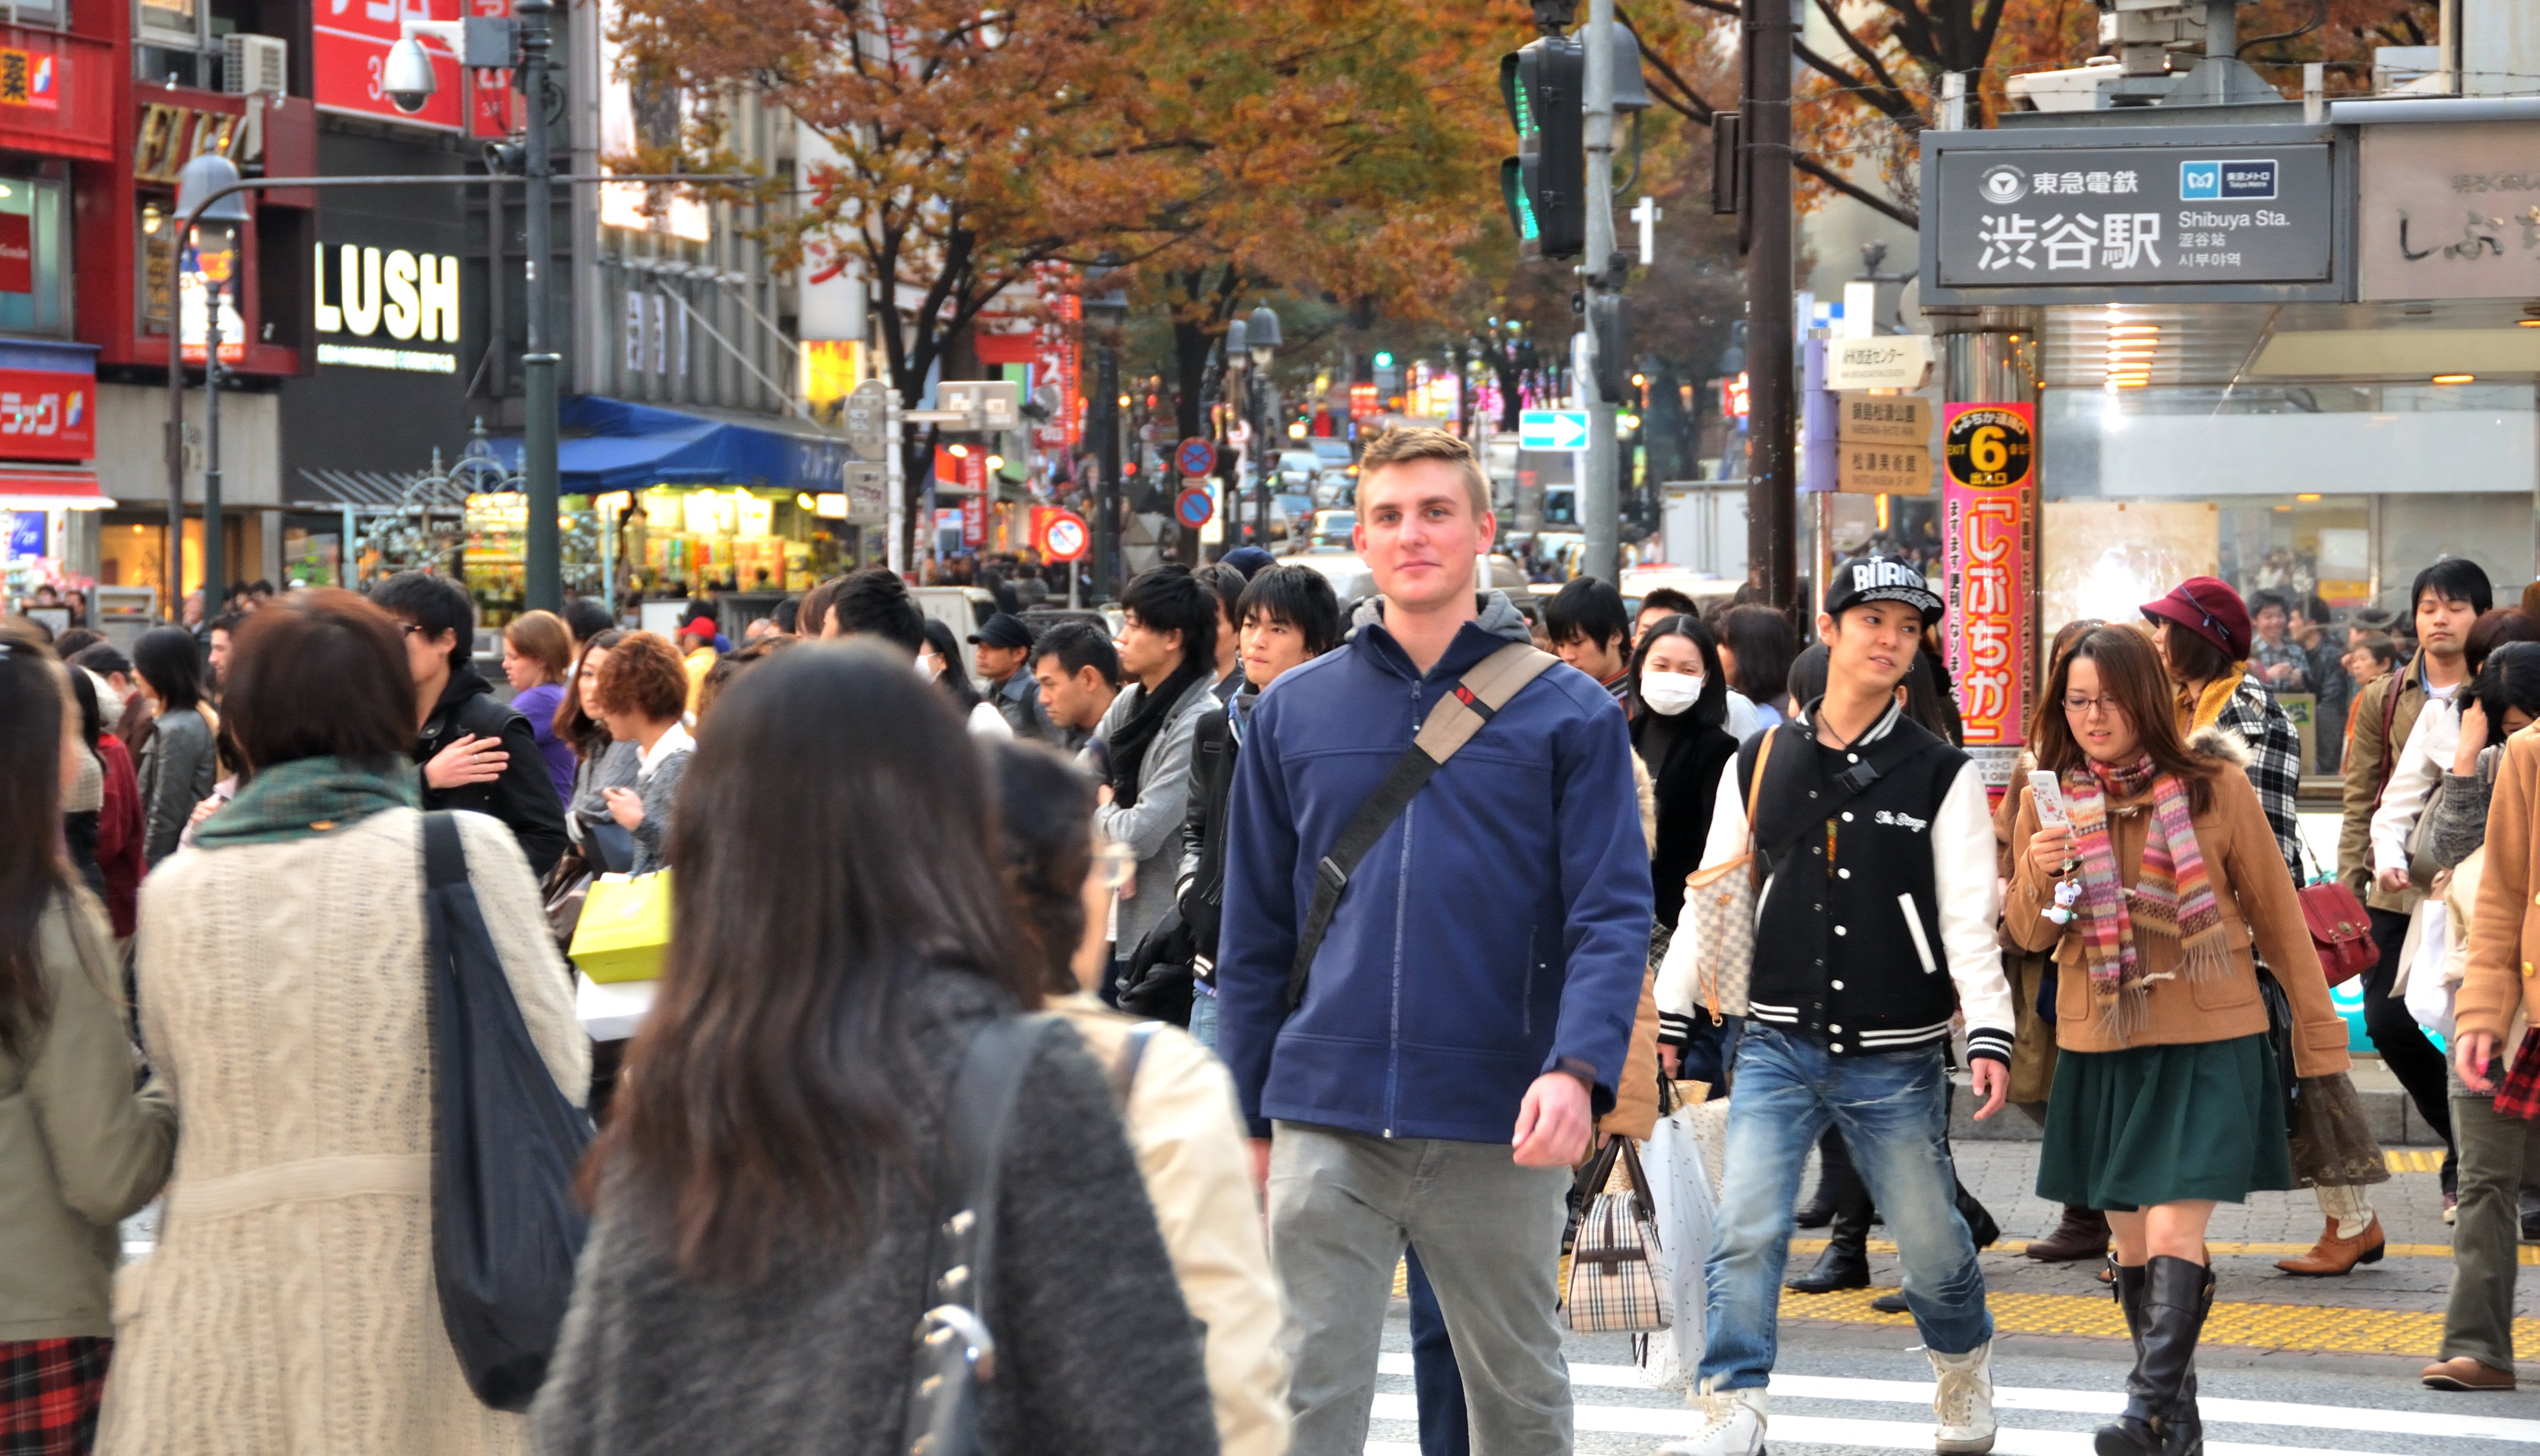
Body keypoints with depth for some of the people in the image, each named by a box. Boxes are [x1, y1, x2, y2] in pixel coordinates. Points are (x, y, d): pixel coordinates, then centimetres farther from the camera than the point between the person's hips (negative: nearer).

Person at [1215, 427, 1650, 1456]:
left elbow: (1613, 915, -6)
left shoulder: (1570, 715, 1)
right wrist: (1245, 1118, 8)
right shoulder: (1293, 713, 8)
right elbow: (1255, 933, 12)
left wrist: (1577, 1069, -22)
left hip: (1497, 1128, -1)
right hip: (1328, 1120, 1)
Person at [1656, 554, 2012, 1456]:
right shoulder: (1759, 764, 6)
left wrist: (1989, 1034, -15)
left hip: (1897, 1060, -1)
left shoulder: (1943, 775, 0)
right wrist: (1665, 1014, 8)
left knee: (1930, 1243, 8)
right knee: (1746, 1230, -12)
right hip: (1779, 1046, 1)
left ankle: (1964, 1370, 36)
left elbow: (1969, 916, -5)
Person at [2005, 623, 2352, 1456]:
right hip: (2099, 1048, 4)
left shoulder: (2213, 785, -5)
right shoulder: (2051, 795, 3)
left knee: (2173, 1235, -15)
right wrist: (2039, 875, -14)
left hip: (2208, 1048, -4)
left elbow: (2276, 916, 3)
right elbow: (2028, 936, 8)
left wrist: (2319, 1036, 5)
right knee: (2132, 1246, 9)